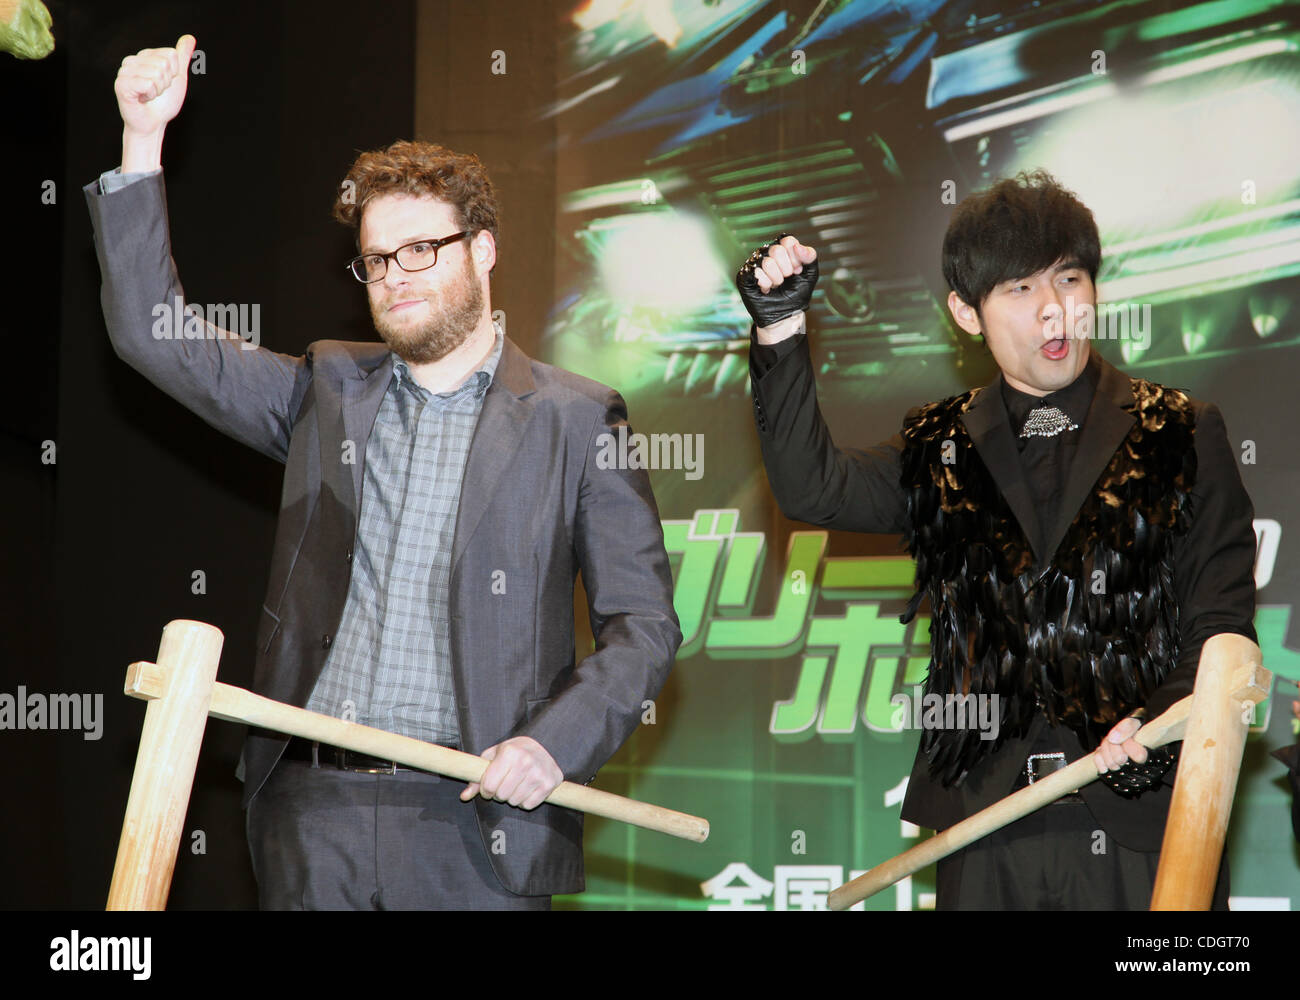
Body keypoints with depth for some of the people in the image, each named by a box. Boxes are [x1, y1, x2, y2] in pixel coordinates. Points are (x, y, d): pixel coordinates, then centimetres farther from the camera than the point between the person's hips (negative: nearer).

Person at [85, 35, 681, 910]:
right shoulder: (327, 393, 13)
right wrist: (144, 135, 3)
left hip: (473, 820, -3)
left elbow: (644, 626, 2)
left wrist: (556, 745, -14)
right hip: (312, 808, 3)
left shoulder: (577, 421, 3)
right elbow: (153, 331, 9)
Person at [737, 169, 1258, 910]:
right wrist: (781, 331, -12)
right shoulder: (943, 452, 12)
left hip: (1146, 828, -1)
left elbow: (1222, 623, 3)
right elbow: (813, 488, -4)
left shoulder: (1181, 436, 5)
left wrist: (1163, 723, -16)